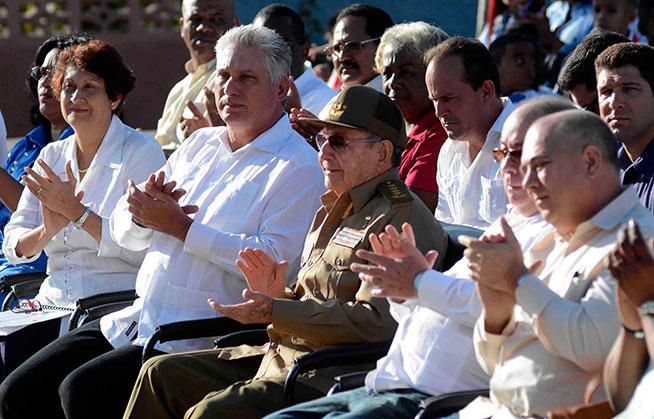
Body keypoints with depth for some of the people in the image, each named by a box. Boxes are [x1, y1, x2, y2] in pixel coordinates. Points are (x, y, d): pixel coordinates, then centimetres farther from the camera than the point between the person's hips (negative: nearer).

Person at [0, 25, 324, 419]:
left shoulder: (298, 167, -4)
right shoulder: (200, 144, 19)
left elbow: (275, 260, -19)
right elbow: (125, 231, 21)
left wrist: (180, 226, -14)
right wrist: (145, 207, -5)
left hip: (202, 338, -8)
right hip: (135, 318, 8)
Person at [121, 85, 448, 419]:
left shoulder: (404, 220, -12)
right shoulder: (334, 211, 22)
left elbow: (377, 322, -23)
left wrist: (274, 312, -24)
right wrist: (277, 296, 6)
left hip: (335, 377, -10)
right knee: (161, 373, 6)